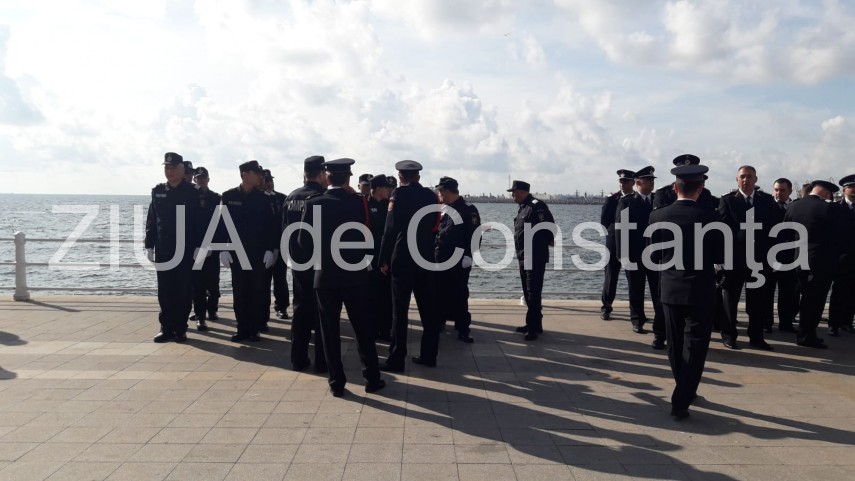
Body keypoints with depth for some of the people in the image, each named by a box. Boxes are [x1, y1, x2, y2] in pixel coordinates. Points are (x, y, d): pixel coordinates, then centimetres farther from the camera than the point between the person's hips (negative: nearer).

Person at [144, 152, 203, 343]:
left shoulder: (192, 193, -2)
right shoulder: (157, 191, 9)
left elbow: (200, 222, -4)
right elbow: (151, 220, 10)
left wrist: (198, 247, -10)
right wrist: (149, 245, 5)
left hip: (185, 251, -3)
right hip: (163, 251, 3)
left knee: (183, 291, 2)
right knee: (164, 291, 6)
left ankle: (180, 329, 11)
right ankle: (167, 327, 15)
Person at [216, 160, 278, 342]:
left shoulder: (262, 198, 3)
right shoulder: (229, 196, 2)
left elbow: (271, 226, 2)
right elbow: (222, 223, 1)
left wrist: (270, 250, -6)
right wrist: (223, 249, -6)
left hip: (259, 253, 0)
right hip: (237, 252, 0)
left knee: (258, 291, 2)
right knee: (240, 292, 4)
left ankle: (255, 329, 11)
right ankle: (242, 329, 13)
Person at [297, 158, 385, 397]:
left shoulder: (313, 204, -4)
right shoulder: (358, 201, -7)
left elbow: (303, 241, -2)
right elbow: (368, 235, -7)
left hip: (325, 275, 1)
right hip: (355, 274, 0)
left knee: (330, 330, 8)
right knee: (363, 327, 9)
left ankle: (336, 382, 12)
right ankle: (372, 378, 16)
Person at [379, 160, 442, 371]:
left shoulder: (399, 194, -8)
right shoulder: (431, 195, 8)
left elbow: (390, 229, -13)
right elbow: (434, 226, 11)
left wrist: (384, 259, -8)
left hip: (403, 259, -5)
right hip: (426, 258, 6)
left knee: (400, 311, -2)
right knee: (428, 308, 11)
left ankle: (396, 360, 2)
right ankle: (428, 355, 18)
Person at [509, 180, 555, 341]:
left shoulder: (537, 206, -15)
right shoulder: (523, 207, 14)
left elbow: (550, 227, -21)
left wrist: (547, 241, -9)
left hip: (536, 258, -10)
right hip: (524, 258, 10)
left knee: (533, 293, -6)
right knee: (528, 292, 15)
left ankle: (534, 327, -2)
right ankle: (534, 324, 25)